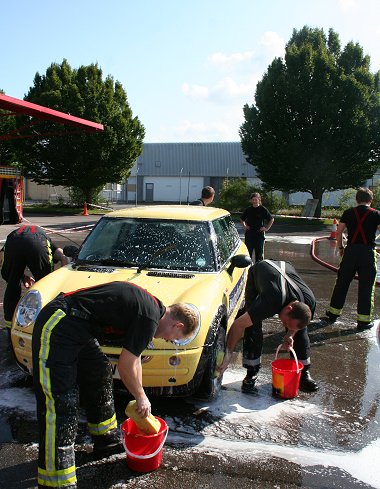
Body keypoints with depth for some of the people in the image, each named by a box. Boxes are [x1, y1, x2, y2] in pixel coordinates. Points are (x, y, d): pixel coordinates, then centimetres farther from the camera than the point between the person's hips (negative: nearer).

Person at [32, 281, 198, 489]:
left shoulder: (151, 306, 13)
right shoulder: (150, 318, -16)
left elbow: (134, 358, 22)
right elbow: (125, 366, -11)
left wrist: (139, 396, 26)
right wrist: (141, 397, 5)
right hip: (58, 329, -11)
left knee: (100, 374, 20)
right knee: (60, 404, -9)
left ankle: (106, 442, 35)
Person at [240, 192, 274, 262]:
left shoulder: (263, 209, -3)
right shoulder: (248, 209, 6)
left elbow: (271, 219, 5)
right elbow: (242, 219, 21)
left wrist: (267, 228, -1)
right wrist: (244, 226, 9)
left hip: (259, 234, -2)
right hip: (249, 234, 3)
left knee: (259, 253, 5)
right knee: (248, 252, 6)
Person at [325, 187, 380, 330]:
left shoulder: (348, 213, 5)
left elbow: (339, 231, 4)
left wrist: (340, 247, 14)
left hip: (351, 251, 2)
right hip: (368, 252, -2)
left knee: (342, 283, 11)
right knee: (366, 287, 4)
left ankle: (333, 314, 19)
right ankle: (363, 320, 9)